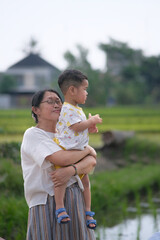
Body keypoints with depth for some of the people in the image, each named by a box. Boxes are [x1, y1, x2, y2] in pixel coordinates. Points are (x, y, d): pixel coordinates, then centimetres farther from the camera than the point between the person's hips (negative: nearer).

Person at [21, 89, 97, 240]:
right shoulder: (32, 135, -5)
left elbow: (91, 162, 3)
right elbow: (61, 159, -19)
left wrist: (72, 170, -18)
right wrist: (88, 149, -2)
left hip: (74, 200, 6)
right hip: (47, 204, -6)